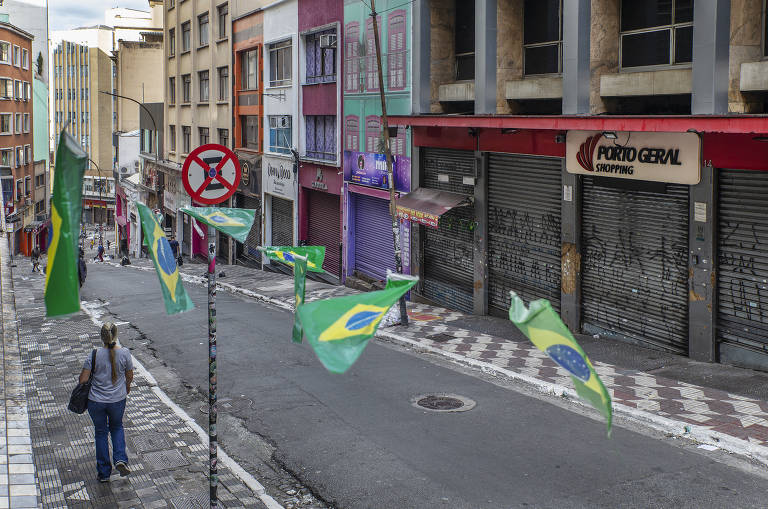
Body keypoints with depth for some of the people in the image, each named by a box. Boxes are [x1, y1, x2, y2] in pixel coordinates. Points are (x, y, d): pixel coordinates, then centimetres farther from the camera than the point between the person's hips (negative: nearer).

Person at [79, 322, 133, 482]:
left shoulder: (94, 355, -15)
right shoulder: (125, 353, -12)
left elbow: (83, 379, -12)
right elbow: (130, 376, 1)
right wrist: (127, 387, 23)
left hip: (96, 401, -1)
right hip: (118, 400, 1)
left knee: (101, 432, 16)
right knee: (117, 427, 26)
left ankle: (104, 473, 22)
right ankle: (120, 459, 6)